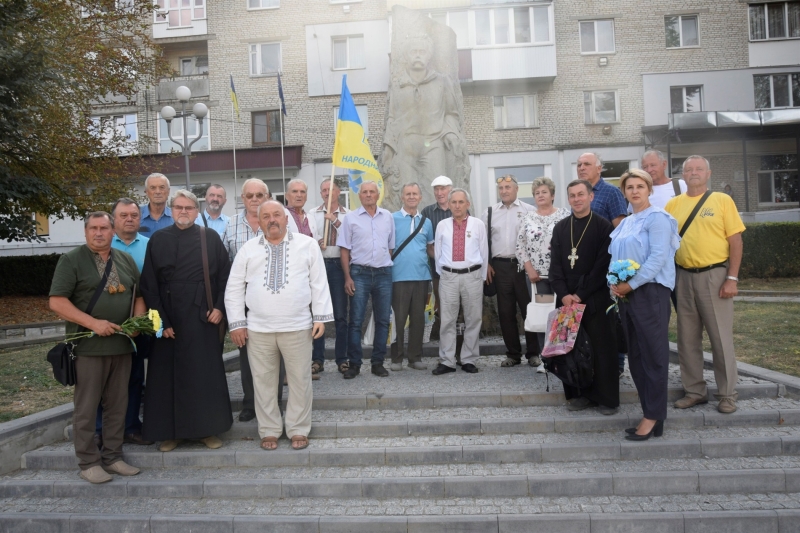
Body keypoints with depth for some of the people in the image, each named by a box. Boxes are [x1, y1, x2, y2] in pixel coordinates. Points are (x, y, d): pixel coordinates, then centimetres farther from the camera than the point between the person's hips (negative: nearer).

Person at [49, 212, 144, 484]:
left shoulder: (126, 260, 12)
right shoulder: (71, 260, -3)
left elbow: (138, 295, 17)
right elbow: (57, 301, -10)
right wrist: (92, 323, -19)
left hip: (122, 345, 5)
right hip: (88, 346, -5)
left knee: (118, 404, 11)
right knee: (86, 406, 3)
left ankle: (112, 457, 22)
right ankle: (88, 462, 15)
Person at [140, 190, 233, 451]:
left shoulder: (211, 238, 3)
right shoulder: (158, 240, 3)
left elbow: (225, 275, 4)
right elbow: (149, 284, 0)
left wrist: (219, 307, -7)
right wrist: (161, 320, -7)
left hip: (202, 316, 0)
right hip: (169, 318, 1)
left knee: (206, 372, 4)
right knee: (169, 374, 6)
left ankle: (208, 429, 16)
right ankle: (170, 431, 18)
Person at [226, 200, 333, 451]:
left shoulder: (307, 244, 3)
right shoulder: (248, 249, 6)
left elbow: (319, 282, 1)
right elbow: (234, 288, 7)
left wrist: (320, 317, -4)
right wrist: (237, 323, 1)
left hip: (298, 327, -1)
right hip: (258, 329, 2)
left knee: (300, 380, 6)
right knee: (263, 381, 9)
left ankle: (298, 430, 22)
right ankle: (269, 431, 25)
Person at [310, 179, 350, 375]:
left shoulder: (347, 214, 5)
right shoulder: (312, 213, 9)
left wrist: (335, 221, -12)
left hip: (339, 265, -1)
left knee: (341, 314, 3)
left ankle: (342, 359, 12)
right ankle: (318, 359, 13)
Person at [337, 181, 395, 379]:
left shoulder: (388, 217, 10)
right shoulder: (350, 218, 3)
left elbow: (391, 247, 14)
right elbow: (345, 249, 2)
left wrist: (390, 270, 6)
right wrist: (347, 277, -5)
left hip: (384, 273, 3)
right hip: (360, 273, -2)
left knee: (383, 320, 6)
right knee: (355, 320, -1)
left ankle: (378, 362, 16)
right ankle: (354, 363, 8)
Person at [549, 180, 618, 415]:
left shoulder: (603, 226, -2)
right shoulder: (560, 228, 11)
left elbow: (602, 265, -8)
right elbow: (555, 264, 6)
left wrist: (581, 294, -12)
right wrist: (564, 294, -8)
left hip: (596, 298, -3)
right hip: (566, 298, 3)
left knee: (602, 347, 1)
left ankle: (607, 398, 12)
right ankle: (580, 394, 17)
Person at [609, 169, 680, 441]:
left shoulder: (657, 217, -6)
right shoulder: (625, 223, 17)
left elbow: (658, 257, -16)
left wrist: (631, 284, -18)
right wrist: (614, 282, 0)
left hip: (650, 292, -8)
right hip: (625, 293, 8)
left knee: (653, 354, -2)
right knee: (635, 355, 10)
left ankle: (654, 418, 5)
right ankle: (649, 410, 20)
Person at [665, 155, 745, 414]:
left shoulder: (722, 200, 0)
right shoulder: (673, 204, 7)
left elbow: (735, 241, -3)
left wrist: (732, 278, -10)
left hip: (714, 275, -3)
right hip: (684, 277, 3)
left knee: (721, 337, 3)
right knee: (687, 338, 9)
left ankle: (727, 394, 17)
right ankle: (695, 391, 22)